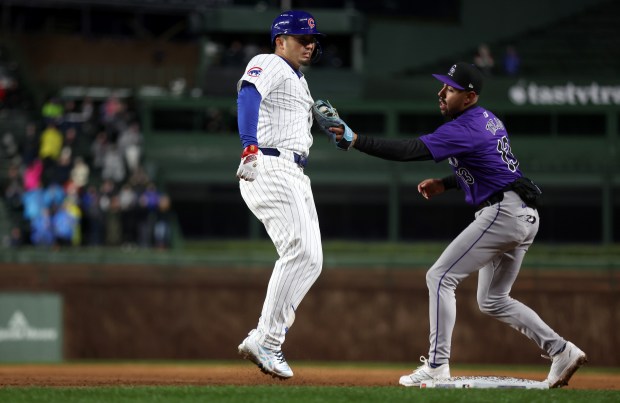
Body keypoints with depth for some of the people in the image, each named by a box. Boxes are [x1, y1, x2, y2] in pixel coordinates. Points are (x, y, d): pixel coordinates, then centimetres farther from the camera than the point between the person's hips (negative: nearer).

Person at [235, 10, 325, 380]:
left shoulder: (298, 80, 25)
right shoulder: (268, 65, -5)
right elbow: (249, 95, -26)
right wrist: (250, 147, -40)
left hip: (295, 176, 10)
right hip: (269, 167, -10)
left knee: (310, 260, 7)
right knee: (299, 251, -18)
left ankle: (266, 340, 7)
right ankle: (266, 341, -18)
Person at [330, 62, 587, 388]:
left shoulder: (464, 129, -16)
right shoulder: (488, 119, 15)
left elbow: (411, 150, -24)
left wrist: (356, 141, -25)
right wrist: (445, 184, 15)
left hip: (501, 214, -10)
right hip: (526, 215, 10)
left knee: (440, 277, -8)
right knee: (492, 301, 19)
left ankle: (437, 366, -11)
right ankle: (561, 351, 14)